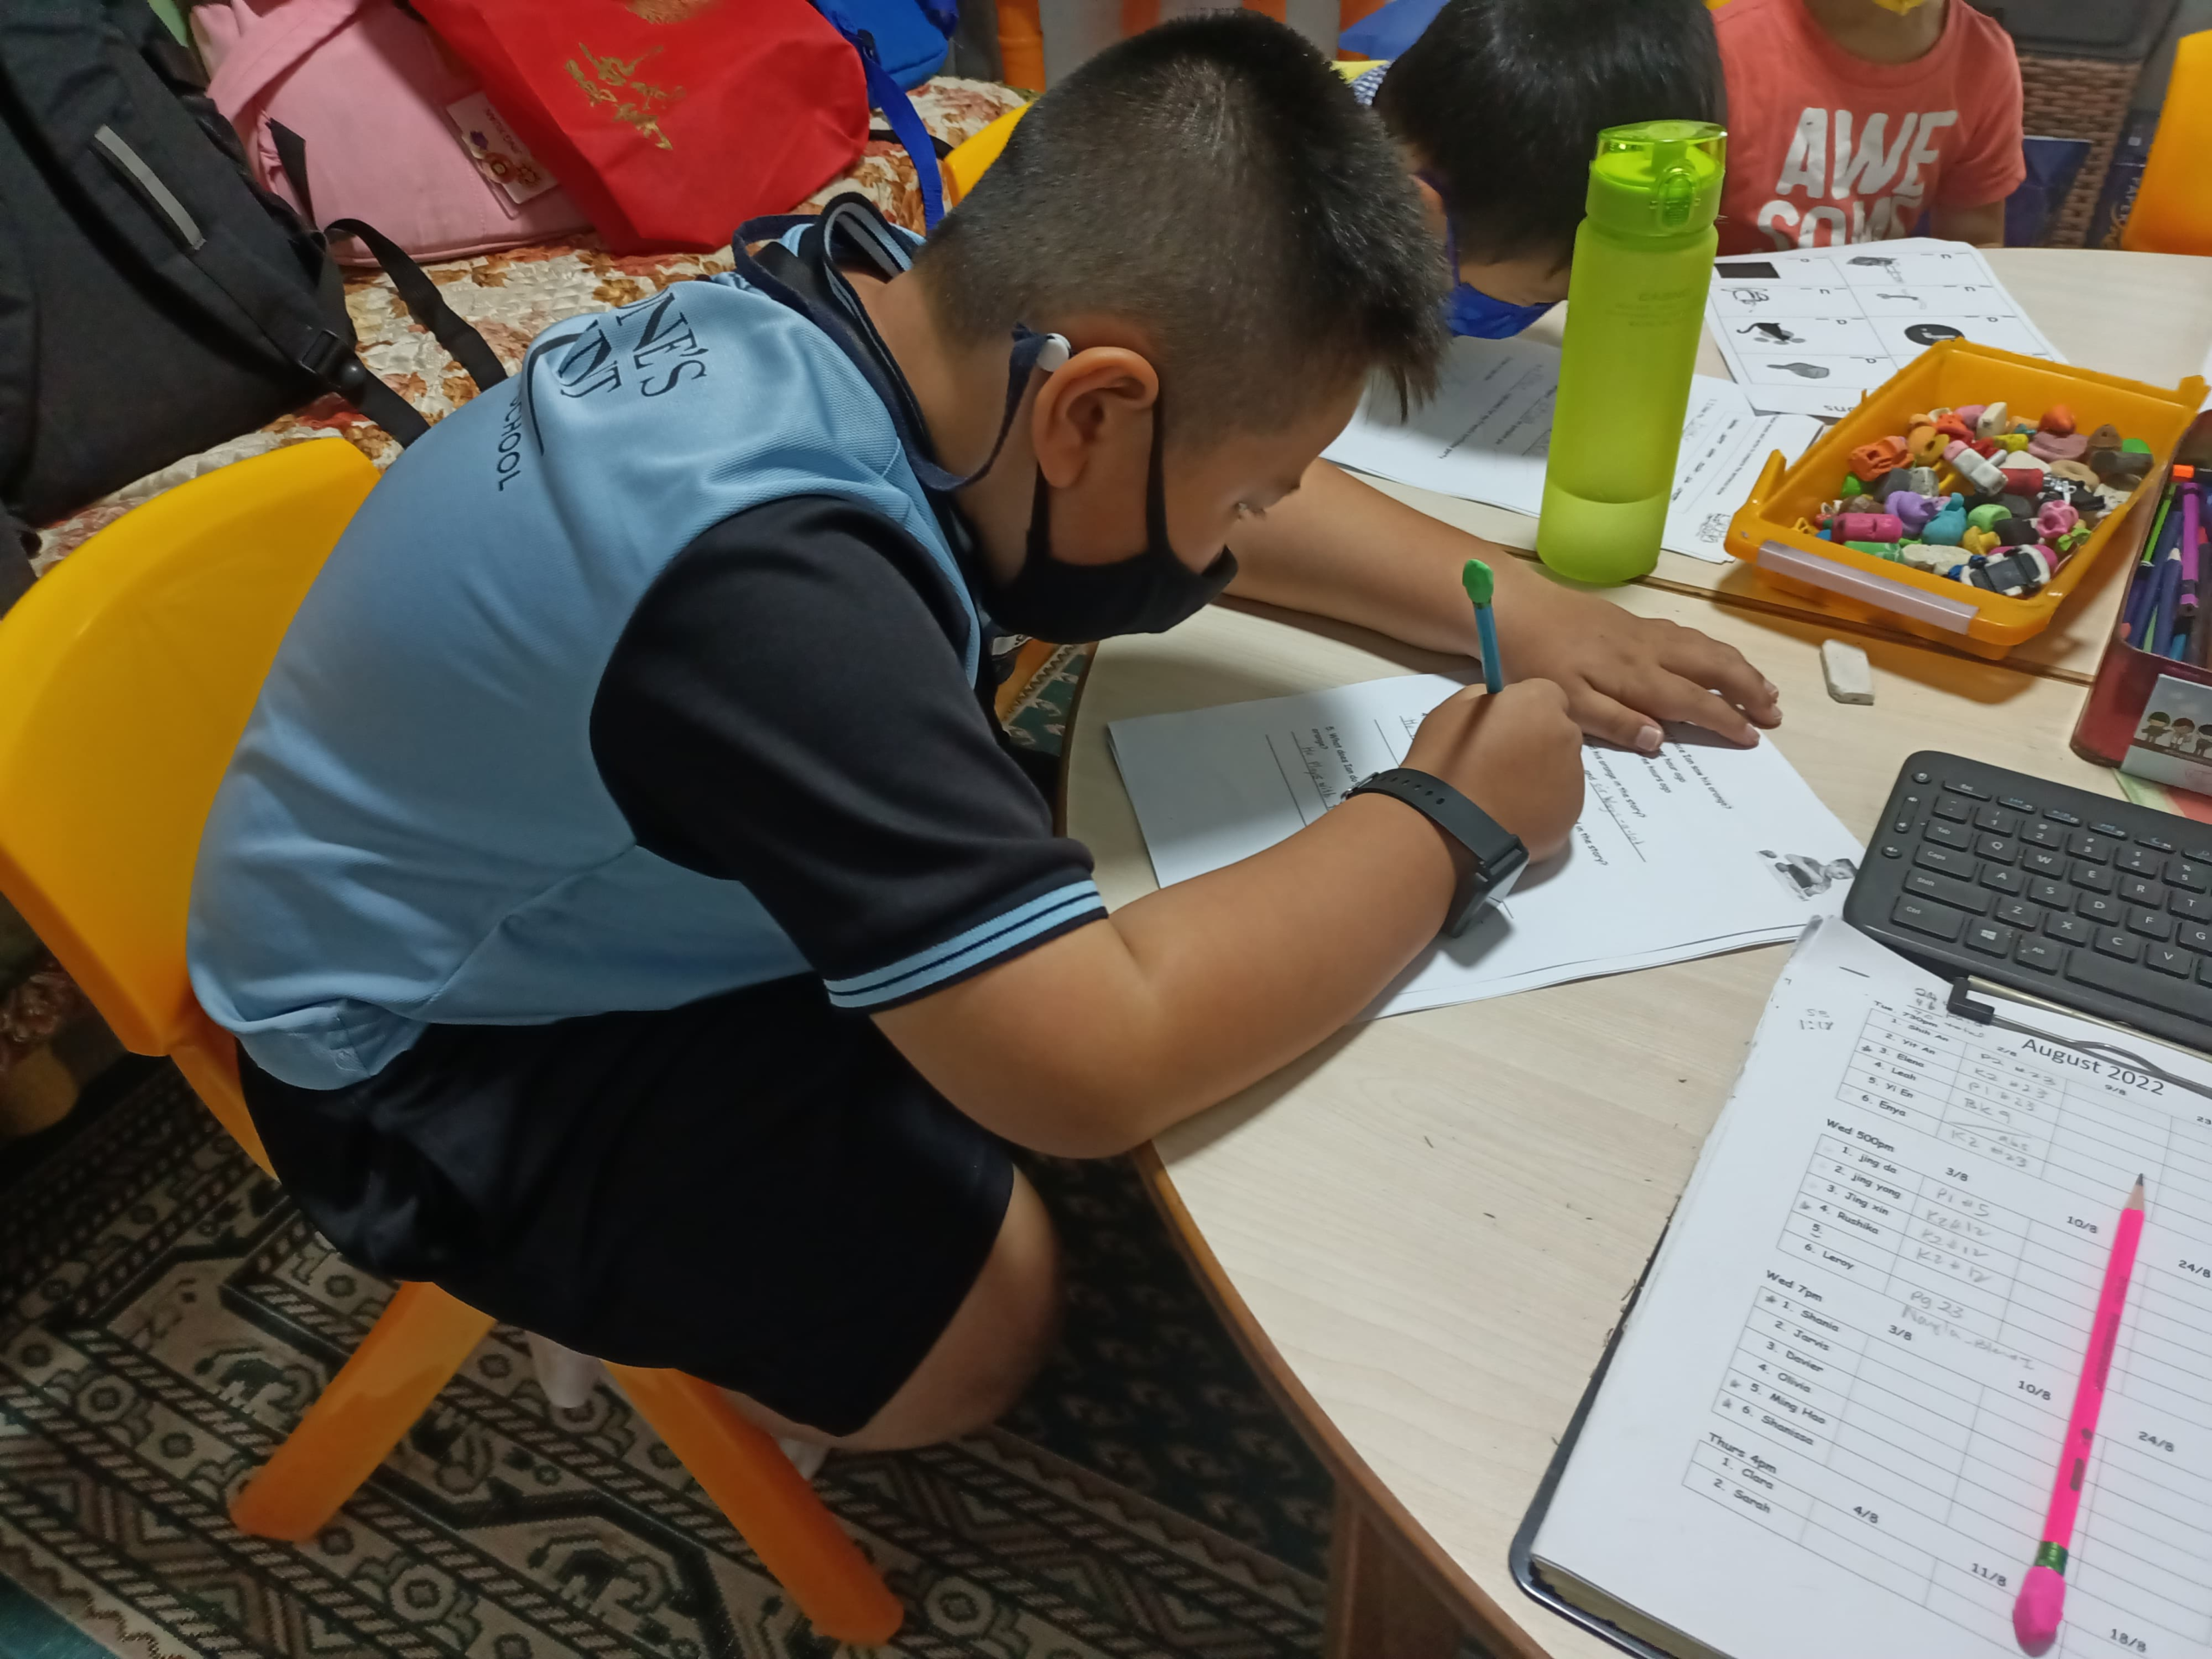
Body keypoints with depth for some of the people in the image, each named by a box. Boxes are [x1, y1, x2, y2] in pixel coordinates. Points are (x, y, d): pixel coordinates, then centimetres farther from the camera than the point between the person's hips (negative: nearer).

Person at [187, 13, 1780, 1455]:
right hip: (430, 1055, -8)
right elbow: (1096, 1066, -37)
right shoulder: (764, 581, -40)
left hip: (575, 872, 8)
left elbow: (1200, 481, 3)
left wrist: (1521, 611, -4)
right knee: (983, 1306, -18)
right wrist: (1444, 822, -24)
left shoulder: (882, 301, -14)